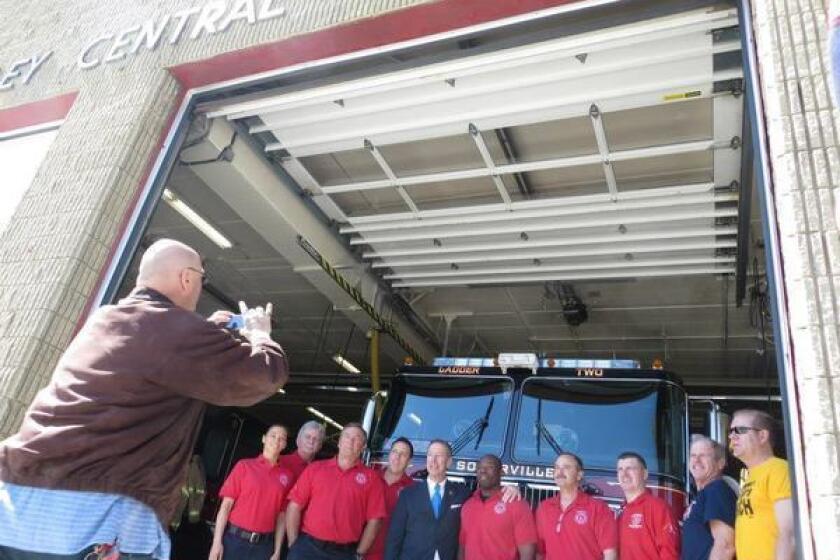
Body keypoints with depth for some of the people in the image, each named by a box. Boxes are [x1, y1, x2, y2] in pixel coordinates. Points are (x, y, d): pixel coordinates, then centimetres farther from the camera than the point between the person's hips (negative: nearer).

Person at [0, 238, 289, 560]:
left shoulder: (104, 319, 16)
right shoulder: (180, 329, -10)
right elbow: (268, 374, -5)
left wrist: (217, 326, 41)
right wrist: (257, 332, 15)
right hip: (97, 515, -9)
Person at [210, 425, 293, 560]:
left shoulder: (287, 475, 3)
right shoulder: (244, 466, -1)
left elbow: (281, 516, 4)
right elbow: (226, 505, -3)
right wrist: (217, 542, -9)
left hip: (264, 545, 2)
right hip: (235, 540, -2)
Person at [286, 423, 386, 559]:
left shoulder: (371, 478, 2)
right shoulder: (315, 468, 6)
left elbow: (373, 519, 0)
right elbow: (294, 507, 3)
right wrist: (293, 545, -2)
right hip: (307, 547, 1)